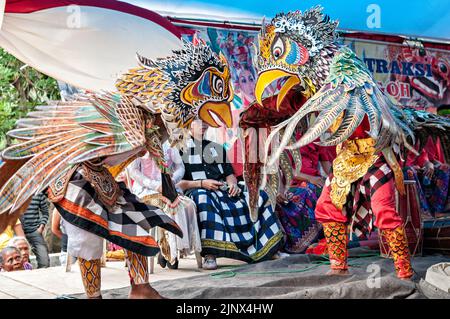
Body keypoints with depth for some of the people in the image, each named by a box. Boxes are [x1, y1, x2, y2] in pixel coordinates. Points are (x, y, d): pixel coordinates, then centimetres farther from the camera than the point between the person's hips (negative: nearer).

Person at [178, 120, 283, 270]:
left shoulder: (217, 147, 26)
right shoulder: (181, 149, 9)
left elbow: (229, 174, 22)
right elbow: (176, 183, -1)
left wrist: (233, 183, -3)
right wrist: (202, 183, -14)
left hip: (223, 189, 6)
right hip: (197, 190, -5)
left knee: (259, 195, -13)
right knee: (204, 199, -42)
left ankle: (271, 247, -10)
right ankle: (210, 255, -46)